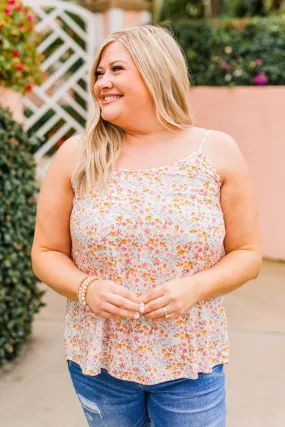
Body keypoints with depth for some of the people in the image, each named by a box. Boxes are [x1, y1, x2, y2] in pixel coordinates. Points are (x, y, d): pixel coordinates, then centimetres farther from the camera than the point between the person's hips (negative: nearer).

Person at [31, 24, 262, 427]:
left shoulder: (218, 152, -5)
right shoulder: (75, 155, -4)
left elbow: (247, 253, 0)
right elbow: (46, 252, 3)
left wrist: (195, 287, -17)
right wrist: (86, 287, -16)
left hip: (191, 363, -1)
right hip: (97, 362, 1)